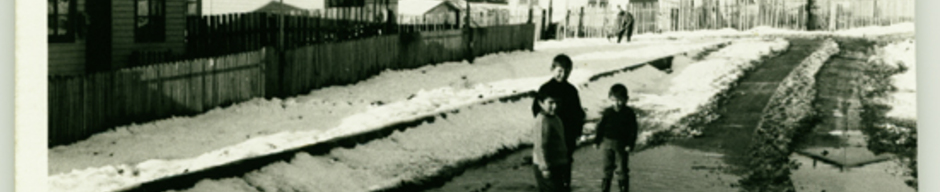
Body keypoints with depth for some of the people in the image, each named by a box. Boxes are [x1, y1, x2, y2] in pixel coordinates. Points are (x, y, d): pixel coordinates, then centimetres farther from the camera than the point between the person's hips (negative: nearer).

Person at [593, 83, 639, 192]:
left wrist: (630, 144, -13)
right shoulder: (607, 112, 1)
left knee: (623, 169, 5)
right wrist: (597, 141, 2)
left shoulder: (629, 113, -5)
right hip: (607, 142, 2)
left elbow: (633, 130, -6)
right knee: (607, 168, 8)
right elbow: (600, 127, 6)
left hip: (622, 144, -2)